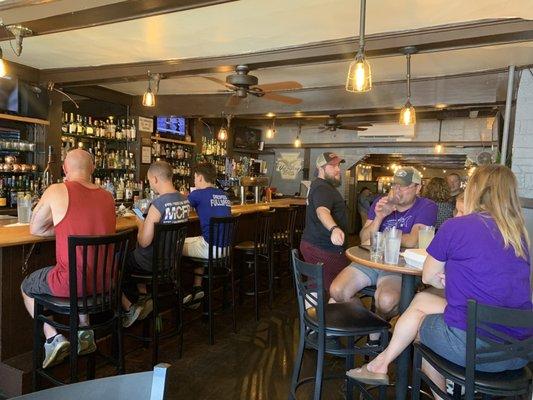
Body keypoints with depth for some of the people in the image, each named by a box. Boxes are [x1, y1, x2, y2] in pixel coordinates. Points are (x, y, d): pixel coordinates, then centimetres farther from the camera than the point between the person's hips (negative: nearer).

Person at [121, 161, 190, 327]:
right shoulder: (184, 201, -2)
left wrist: (141, 224, -5)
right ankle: (143, 296, 23)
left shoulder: (158, 204, -27)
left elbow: (144, 242, -23)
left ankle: (129, 308, 13)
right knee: (130, 256, 31)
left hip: (152, 263, -8)